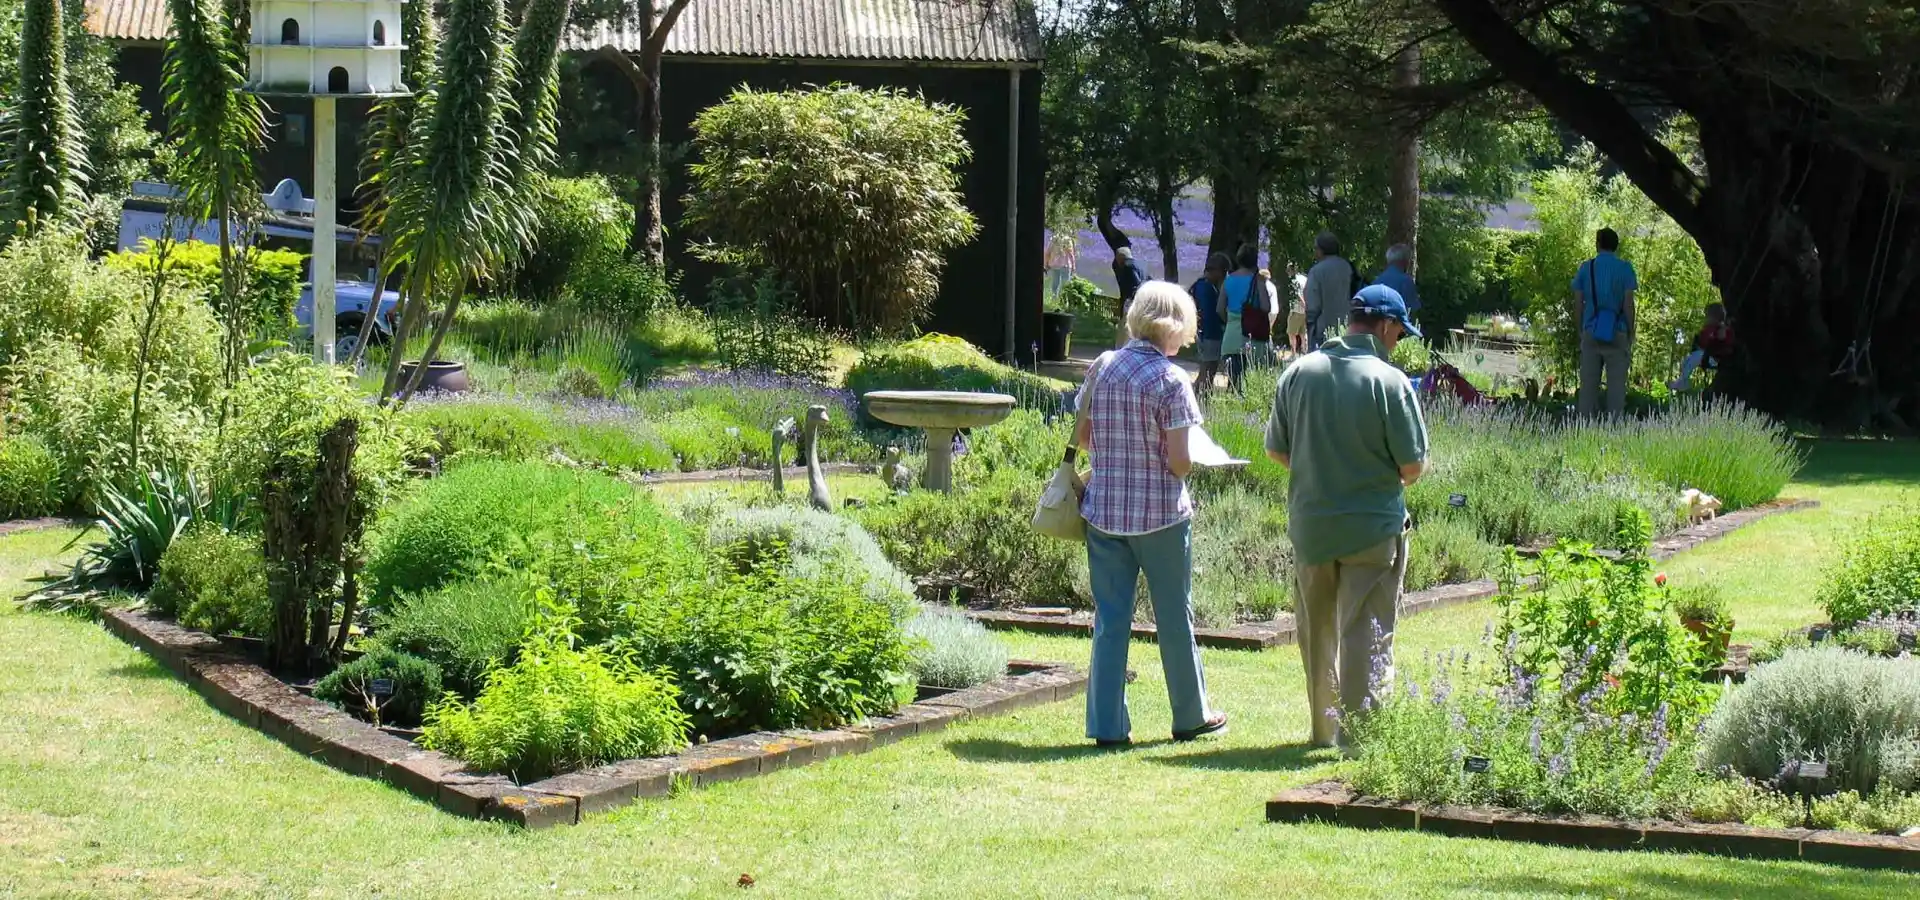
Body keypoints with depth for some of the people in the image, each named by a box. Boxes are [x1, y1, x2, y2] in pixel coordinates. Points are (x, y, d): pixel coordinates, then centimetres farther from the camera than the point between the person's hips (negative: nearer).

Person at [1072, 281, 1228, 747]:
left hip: (1104, 511, 4)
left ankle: (1107, 725, 6)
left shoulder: (1102, 367, 1)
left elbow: (1082, 437, 7)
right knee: (1174, 617, 11)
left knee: (1109, 618, 8)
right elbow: (1179, 462, -15)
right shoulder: (1170, 380, -14)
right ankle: (1190, 717, 24)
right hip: (1160, 515, -4)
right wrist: (1190, 459, 7)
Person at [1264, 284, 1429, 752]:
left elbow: (1275, 449, 6)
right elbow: (1413, 466, -12)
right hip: (1372, 528, -5)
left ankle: (1325, 727, 30)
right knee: (1367, 635, 1)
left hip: (1310, 524, 5)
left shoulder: (1299, 372, 0)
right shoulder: (1389, 381, -14)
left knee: (1317, 632, 18)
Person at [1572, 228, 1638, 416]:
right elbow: (1628, 303, -6)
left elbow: (1578, 304, 4)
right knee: (1616, 384, -1)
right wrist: (1631, 333, 1)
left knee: (1588, 384, 5)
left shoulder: (1586, 268, 5)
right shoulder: (1624, 268, -1)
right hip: (1617, 332, -2)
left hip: (1591, 332, 2)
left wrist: (1580, 331, 12)